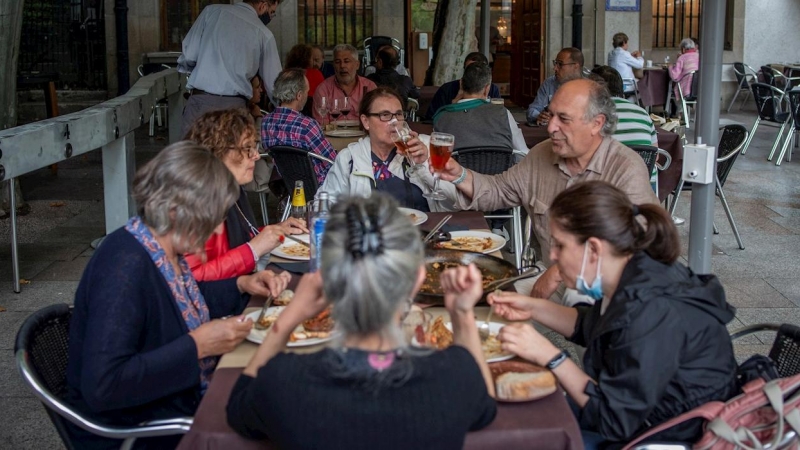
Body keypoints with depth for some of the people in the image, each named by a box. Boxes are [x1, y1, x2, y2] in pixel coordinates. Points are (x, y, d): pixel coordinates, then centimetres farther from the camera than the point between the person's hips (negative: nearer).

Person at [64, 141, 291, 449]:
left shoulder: (163, 250, 0)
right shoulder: (125, 265, -27)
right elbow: (102, 387, -32)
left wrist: (242, 285, 5)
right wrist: (197, 345, -27)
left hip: (183, 406, 8)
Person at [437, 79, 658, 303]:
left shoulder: (627, 169, -15)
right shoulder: (541, 155, 8)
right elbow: (499, 190, 23)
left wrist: (562, 270, -27)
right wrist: (460, 176, 2)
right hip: (546, 279, 6)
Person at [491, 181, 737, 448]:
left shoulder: (651, 314, -33)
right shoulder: (635, 275, -6)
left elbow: (614, 419, -26)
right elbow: (592, 328, 16)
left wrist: (548, 357, -24)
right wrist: (534, 308, 6)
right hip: (639, 415, 8)